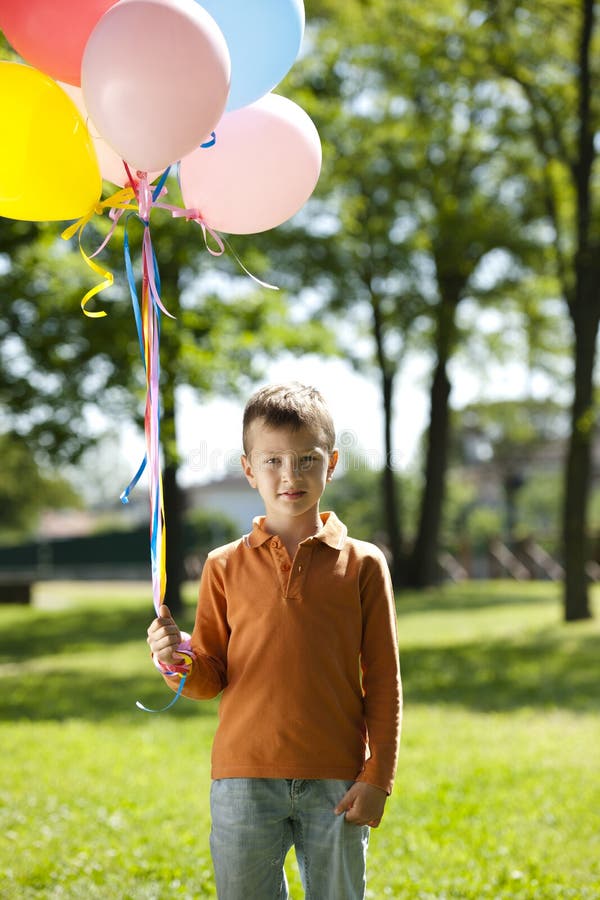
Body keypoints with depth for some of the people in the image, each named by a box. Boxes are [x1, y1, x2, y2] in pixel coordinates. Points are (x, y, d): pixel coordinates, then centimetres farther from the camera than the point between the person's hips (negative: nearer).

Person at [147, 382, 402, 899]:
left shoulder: (361, 565, 2)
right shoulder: (226, 567, 4)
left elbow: (383, 682, 3)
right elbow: (210, 679, 7)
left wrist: (377, 778, -2)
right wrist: (178, 664, -15)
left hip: (335, 784, 0)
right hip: (244, 780, 1)